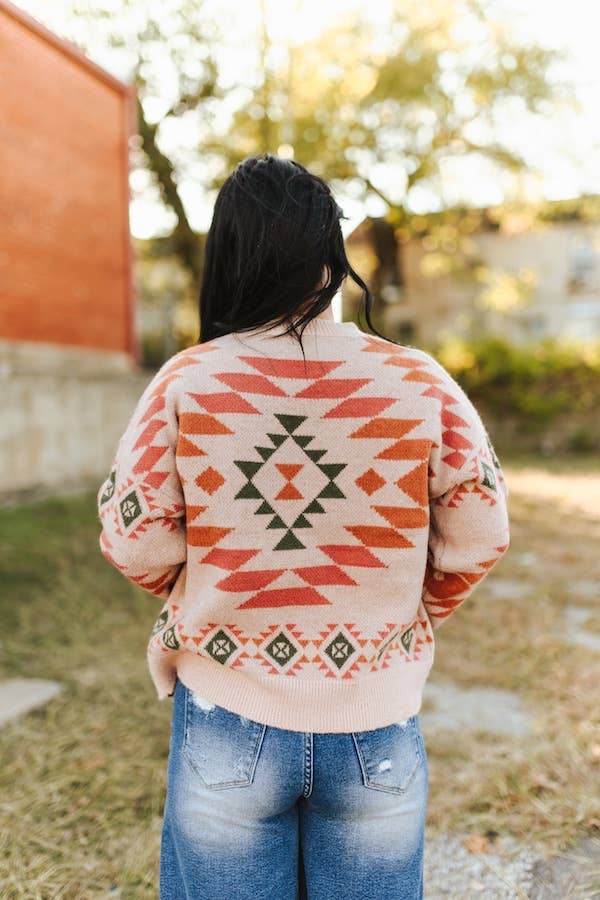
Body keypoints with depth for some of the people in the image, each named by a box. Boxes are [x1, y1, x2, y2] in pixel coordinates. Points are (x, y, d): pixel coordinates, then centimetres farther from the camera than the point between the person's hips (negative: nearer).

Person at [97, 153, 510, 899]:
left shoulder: (185, 382, -12)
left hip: (226, 722, 0)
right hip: (375, 728, 1)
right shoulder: (422, 383, -10)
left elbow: (134, 542, -9)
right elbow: (479, 537, -5)